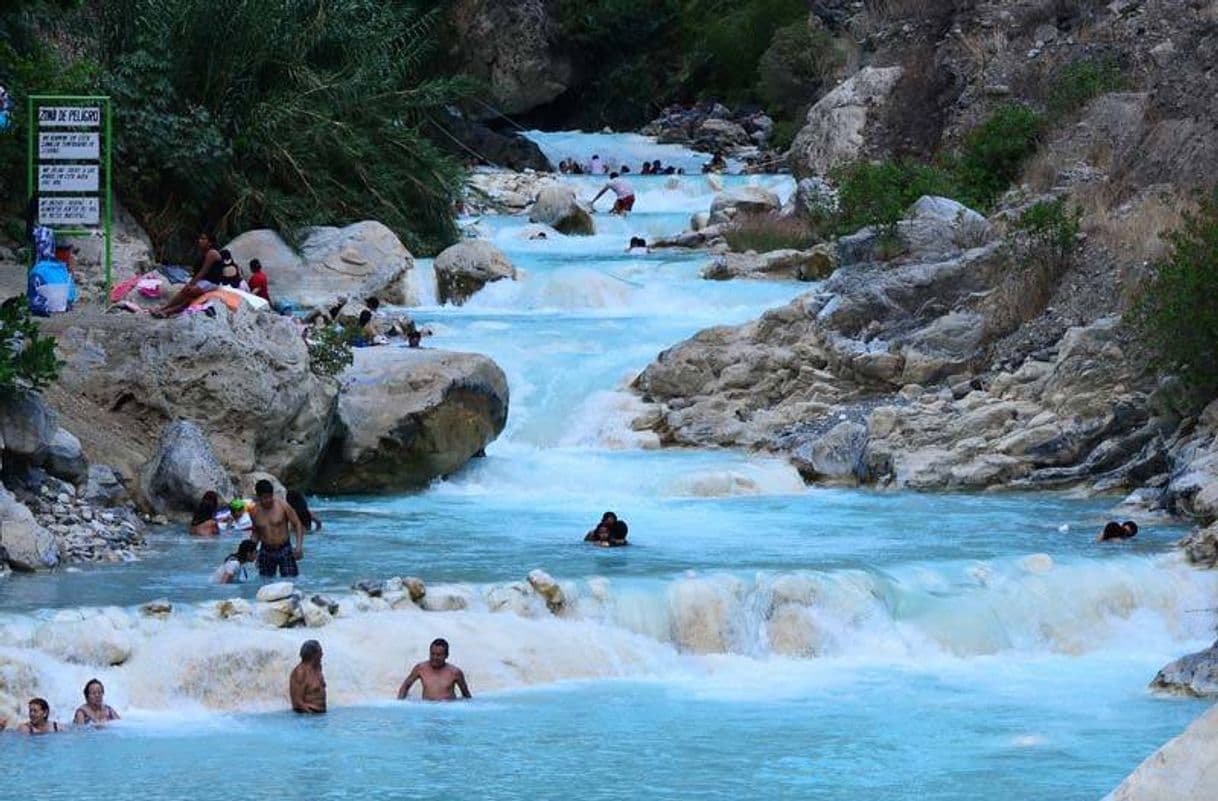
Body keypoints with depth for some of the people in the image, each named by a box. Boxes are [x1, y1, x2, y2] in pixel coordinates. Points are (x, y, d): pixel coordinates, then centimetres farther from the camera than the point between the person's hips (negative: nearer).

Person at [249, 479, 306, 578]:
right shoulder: (254, 512, -2)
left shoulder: (282, 505, -11)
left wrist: (299, 546, -15)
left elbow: (298, 525, -5)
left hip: (284, 550, -3)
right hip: (266, 552, 3)